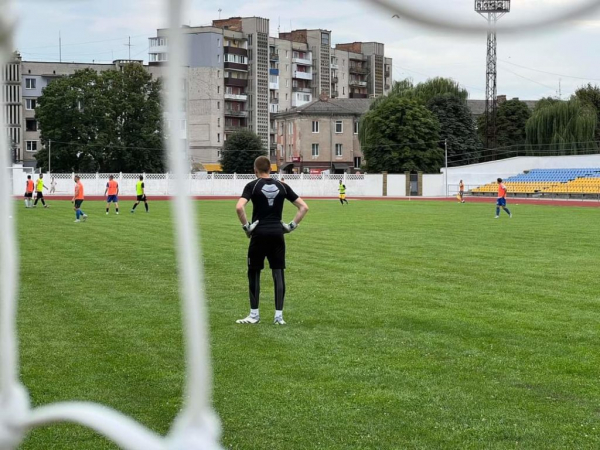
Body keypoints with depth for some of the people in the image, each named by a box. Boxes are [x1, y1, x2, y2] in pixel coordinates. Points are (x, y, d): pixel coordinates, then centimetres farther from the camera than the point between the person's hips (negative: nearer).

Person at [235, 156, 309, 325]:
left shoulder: (253, 185, -4)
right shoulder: (282, 186, 7)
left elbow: (239, 207, -19)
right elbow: (304, 207, 5)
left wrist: (246, 226, -8)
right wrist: (292, 225, 7)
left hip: (259, 233, -3)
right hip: (277, 233, 3)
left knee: (254, 273, 8)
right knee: (278, 273, 5)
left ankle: (254, 314, 11)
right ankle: (279, 315, 4)